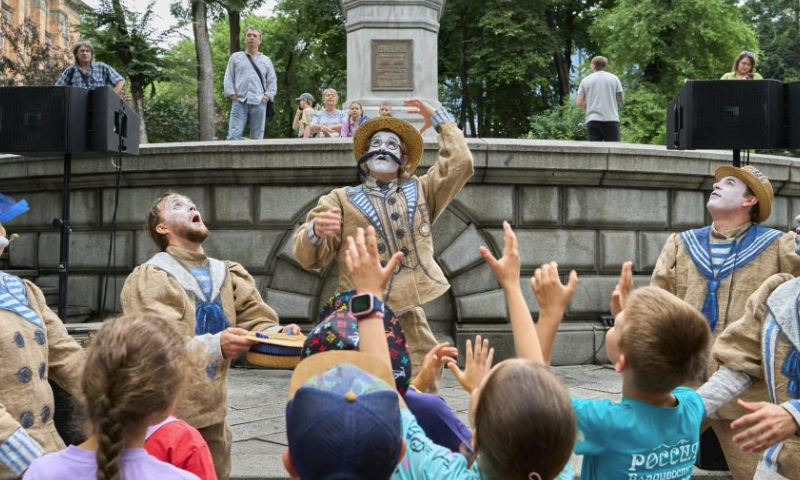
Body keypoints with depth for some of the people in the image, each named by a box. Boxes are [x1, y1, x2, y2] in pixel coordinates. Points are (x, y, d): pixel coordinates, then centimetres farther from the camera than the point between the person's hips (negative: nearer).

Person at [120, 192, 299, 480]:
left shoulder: (229, 275, 10)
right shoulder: (148, 280, -9)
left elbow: (256, 322, 2)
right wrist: (214, 345, -36)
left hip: (213, 418, 6)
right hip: (165, 420, -5)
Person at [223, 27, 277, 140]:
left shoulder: (266, 60, 18)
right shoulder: (235, 57, 16)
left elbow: (272, 81, 14)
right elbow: (228, 78, 10)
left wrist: (267, 96, -1)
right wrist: (231, 94, -3)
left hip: (259, 103, 1)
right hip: (239, 102, -1)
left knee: (257, 137, 1)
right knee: (234, 136, -12)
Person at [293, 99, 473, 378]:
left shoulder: (419, 191, 25)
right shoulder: (340, 199, 13)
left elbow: (460, 163, 14)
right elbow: (308, 257, 4)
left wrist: (440, 120, 23)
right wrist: (315, 231, -19)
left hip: (409, 317, 3)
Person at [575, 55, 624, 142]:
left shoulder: (585, 80, 8)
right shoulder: (613, 78, 8)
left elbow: (579, 103, 3)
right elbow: (621, 100, 7)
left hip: (592, 120, 1)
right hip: (611, 119, -1)